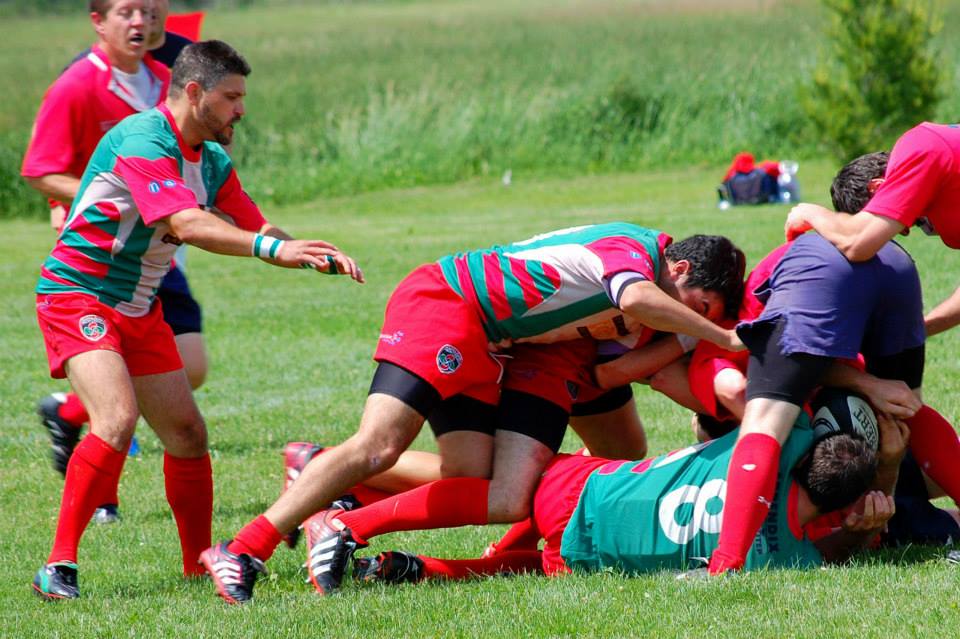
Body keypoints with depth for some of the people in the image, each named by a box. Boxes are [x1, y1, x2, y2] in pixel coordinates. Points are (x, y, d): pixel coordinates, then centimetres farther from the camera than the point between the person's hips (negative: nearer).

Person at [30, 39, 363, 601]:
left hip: (140, 309, 9)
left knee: (188, 432, 8)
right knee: (117, 420, -26)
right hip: (78, 297, -9)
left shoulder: (212, 162, 7)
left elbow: (254, 227, 10)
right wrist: (272, 248, -43)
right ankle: (59, 566, -23)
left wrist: (316, 255, -9)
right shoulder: (143, 142, -23)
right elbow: (186, 225, -35)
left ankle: (199, 564, 22)